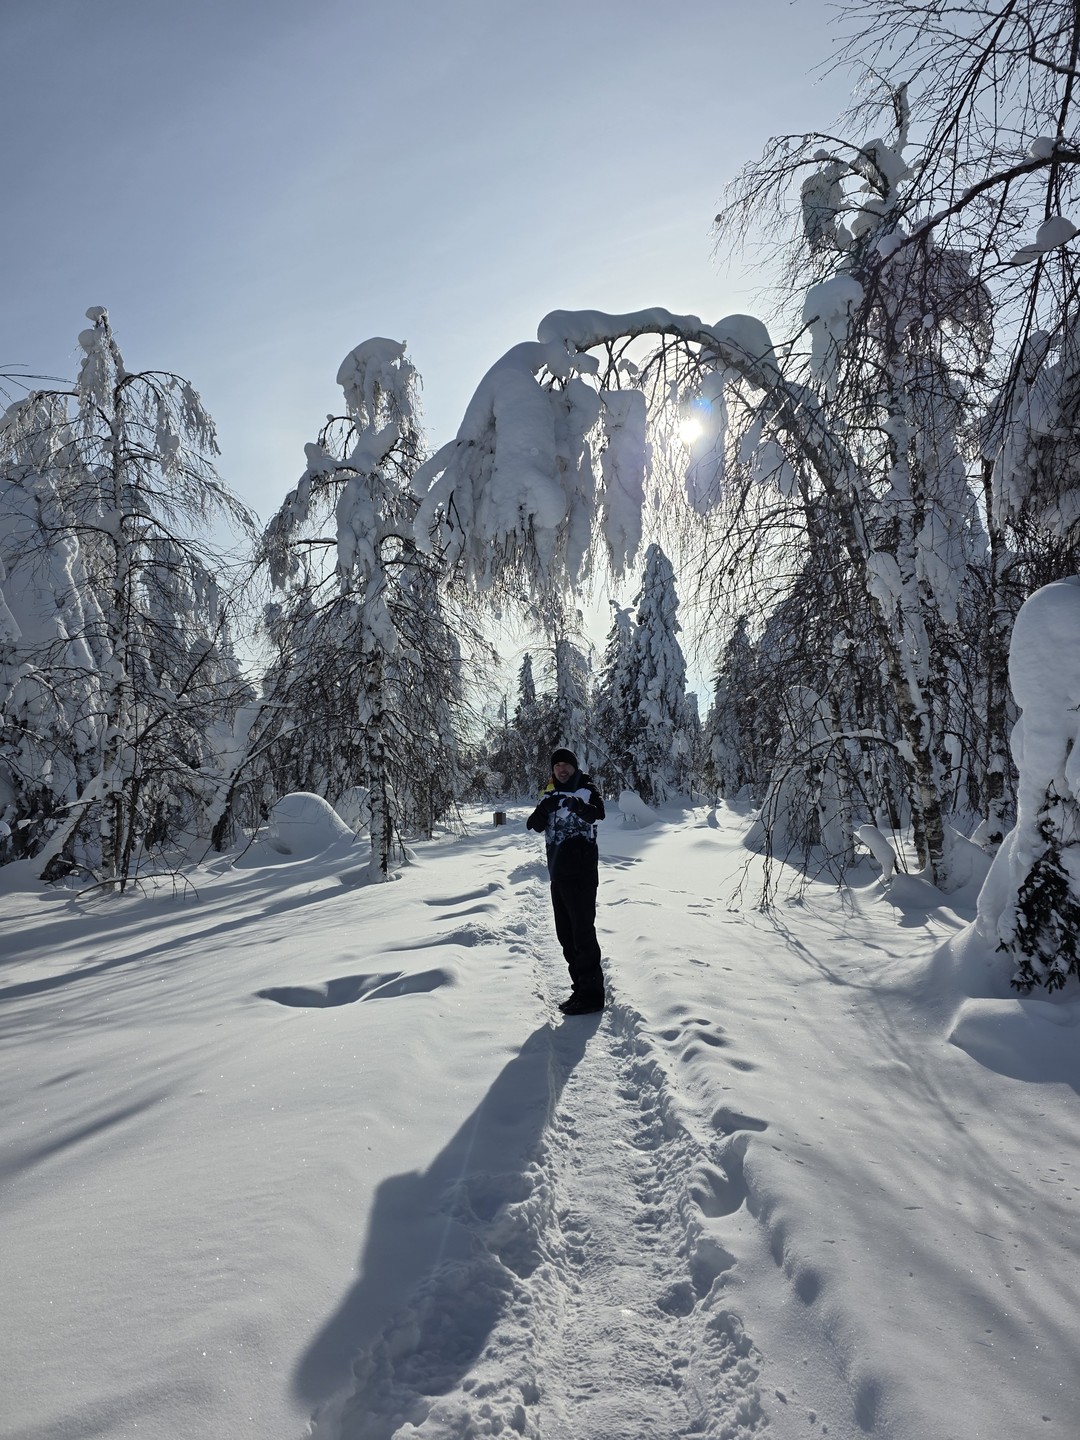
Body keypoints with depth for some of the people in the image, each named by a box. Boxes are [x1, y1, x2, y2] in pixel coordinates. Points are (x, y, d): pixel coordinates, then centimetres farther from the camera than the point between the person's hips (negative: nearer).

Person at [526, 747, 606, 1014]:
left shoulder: (586, 789, -6)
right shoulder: (552, 794, 12)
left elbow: (598, 812, -26)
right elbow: (538, 826, 3)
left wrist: (582, 807, -47)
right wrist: (541, 814, -19)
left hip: (581, 872, -7)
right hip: (558, 872, 7)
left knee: (583, 932, -6)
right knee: (565, 934, 13)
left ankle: (592, 994, 2)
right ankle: (580, 987, 25)